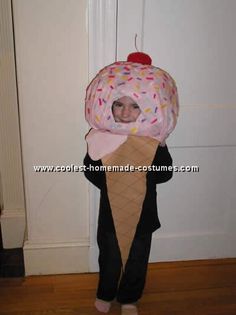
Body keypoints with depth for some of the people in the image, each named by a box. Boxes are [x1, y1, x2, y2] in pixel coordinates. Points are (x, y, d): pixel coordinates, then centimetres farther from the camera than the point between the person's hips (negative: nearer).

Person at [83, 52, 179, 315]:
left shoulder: (154, 138, -12)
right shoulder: (101, 136, -11)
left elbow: (165, 172, -14)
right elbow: (90, 170, -10)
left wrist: (141, 175, -23)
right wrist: (112, 183, -20)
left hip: (142, 208, 1)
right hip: (111, 208, 0)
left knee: (137, 258, 18)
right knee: (110, 256, 18)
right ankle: (105, 294, 45)